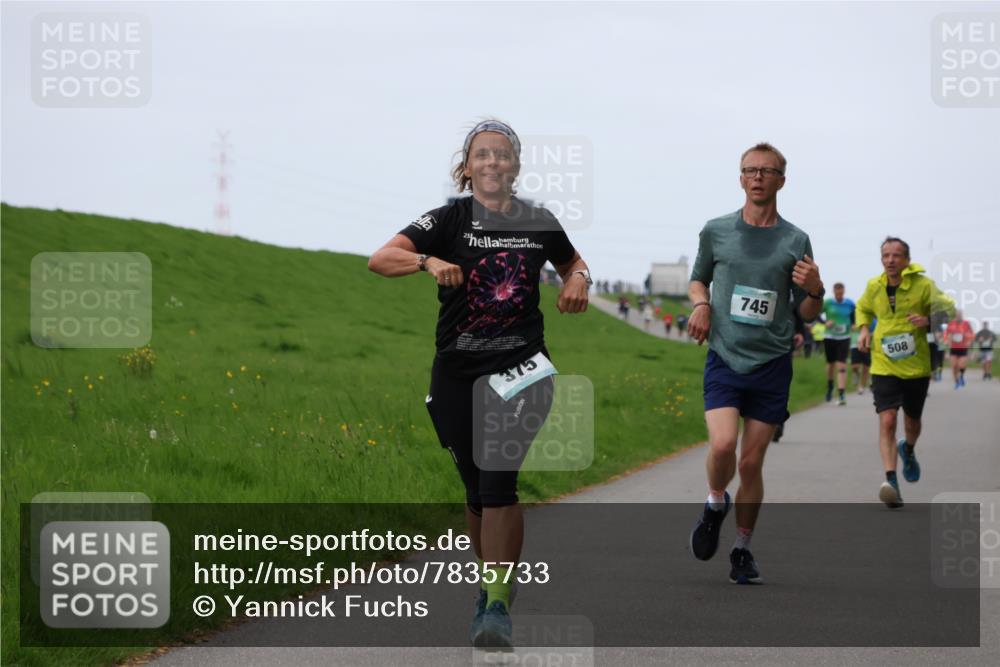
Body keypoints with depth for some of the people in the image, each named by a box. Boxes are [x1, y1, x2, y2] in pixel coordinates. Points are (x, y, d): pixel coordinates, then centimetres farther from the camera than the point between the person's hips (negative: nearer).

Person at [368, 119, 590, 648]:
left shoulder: (539, 223, 5)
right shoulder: (450, 220, -1)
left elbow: (572, 262, 27)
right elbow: (379, 259, -14)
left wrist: (579, 280, 3)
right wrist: (429, 261, -32)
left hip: (520, 367, -1)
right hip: (457, 371, 1)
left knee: (498, 480, -17)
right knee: (476, 490, 10)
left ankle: (497, 607, -19)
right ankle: (491, 582, 33)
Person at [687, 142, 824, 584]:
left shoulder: (795, 241, 4)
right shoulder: (716, 231, 5)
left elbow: (807, 314, 9)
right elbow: (698, 280, 22)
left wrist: (815, 291, -13)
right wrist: (700, 304, 0)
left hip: (772, 364, 0)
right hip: (724, 359, 0)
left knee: (751, 462, 2)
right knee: (722, 444, -21)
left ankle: (742, 549, 19)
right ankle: (715, 504, 10)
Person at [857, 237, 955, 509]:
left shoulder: (923, 285, -9)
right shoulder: (874, 286, 1)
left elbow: (949, 310, -1)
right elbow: (863, 308, 22)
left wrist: (929, 320, -21)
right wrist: (864, 329, 2)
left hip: (917, 366, 0)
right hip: (884, 367, 0)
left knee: (912, 422, 18)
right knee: (887, 421, -17)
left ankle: (908, 450, 53)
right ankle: (891, 481, -23)